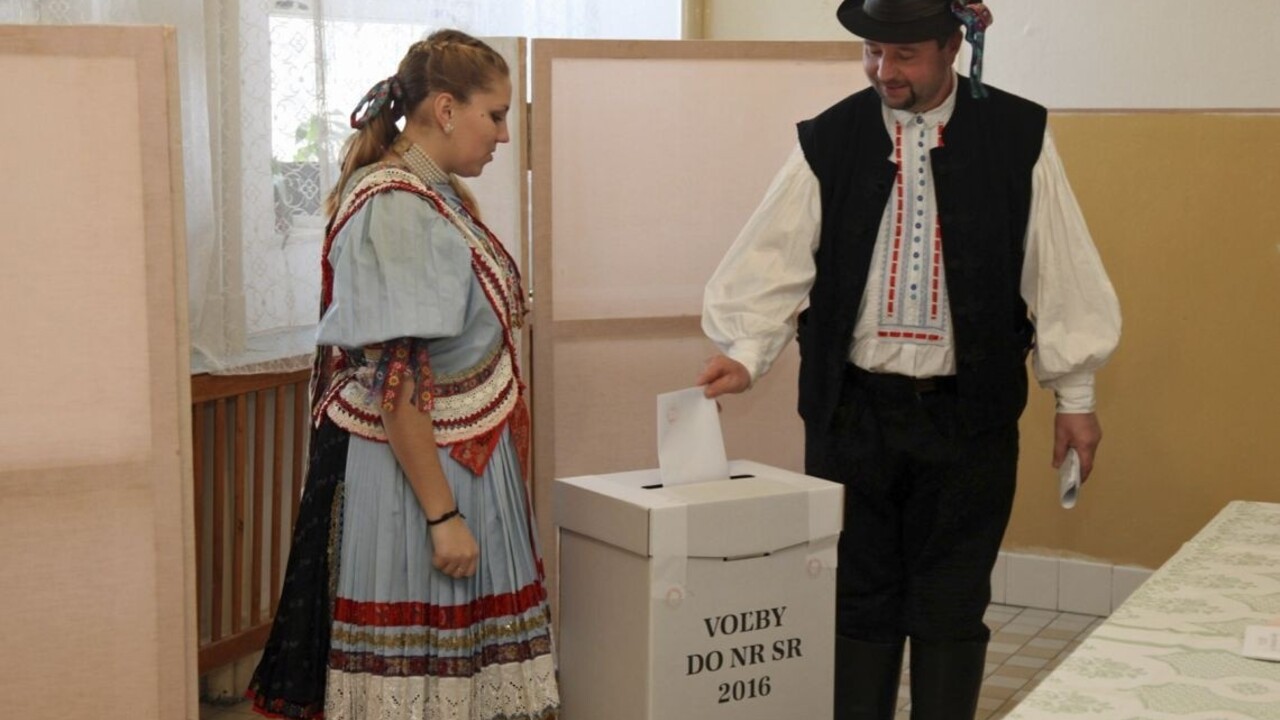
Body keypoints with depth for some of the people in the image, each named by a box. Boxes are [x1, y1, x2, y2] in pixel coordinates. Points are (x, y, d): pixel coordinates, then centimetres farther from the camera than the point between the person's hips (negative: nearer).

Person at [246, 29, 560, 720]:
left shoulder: (440, 195, 11)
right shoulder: (394, 208, -18)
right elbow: (394, 382, -22)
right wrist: (442, 514, -21)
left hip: (467, 467, 9)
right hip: (411, 473, -9)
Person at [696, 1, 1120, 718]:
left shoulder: (1018, 135, -3)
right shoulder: (830, 140, -1)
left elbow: (1060, 269, 0)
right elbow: (776, 258, -2)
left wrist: (1075, 395, 2)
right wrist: (747, 354, -16)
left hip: (967, 416, -1)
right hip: (852, 410, 1)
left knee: (951, 608, 9)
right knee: (857, 601, 10)